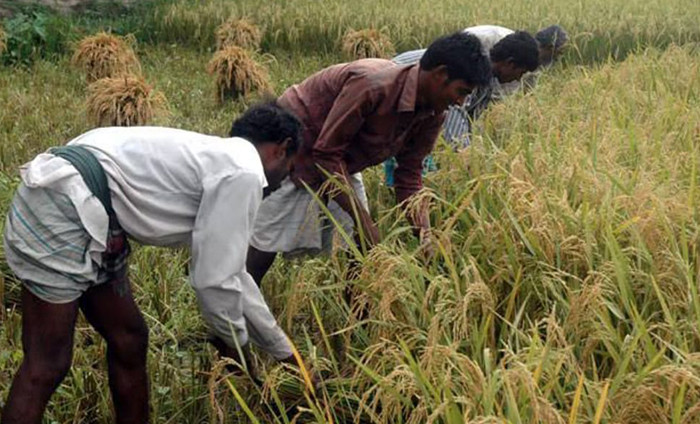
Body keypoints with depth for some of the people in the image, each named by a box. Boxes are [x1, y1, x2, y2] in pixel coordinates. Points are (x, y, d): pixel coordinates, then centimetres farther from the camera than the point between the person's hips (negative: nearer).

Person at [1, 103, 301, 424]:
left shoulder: (218, 159, 21)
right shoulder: (244, 173, -8)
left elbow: (229, 270, 29)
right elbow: (213, 280, -10)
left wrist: (283, 351, 35)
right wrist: (236, 341, 10)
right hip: (60, 207, -10)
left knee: (128, 340, 16)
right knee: (47, 366, -6)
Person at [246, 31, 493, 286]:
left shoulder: (431, 115, -10)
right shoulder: (373, 85, -35)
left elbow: (409, 177, -4)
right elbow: (327, 153, -30)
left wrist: (425, 237, -16)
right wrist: (363, 219, -29)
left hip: (339, 162, 8)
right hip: (290, 146, -8)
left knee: (356, 246, 4)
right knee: (267, 240, -7)